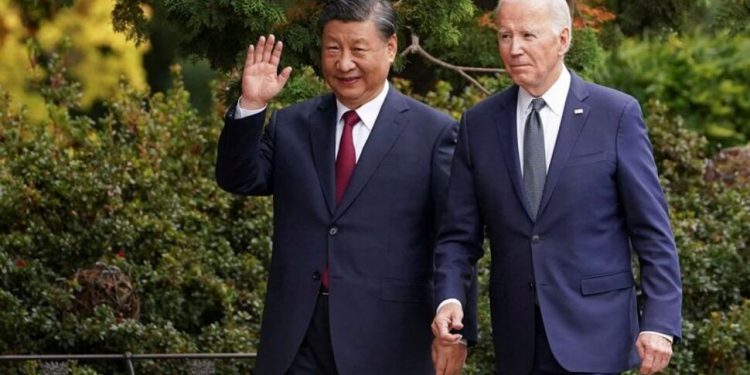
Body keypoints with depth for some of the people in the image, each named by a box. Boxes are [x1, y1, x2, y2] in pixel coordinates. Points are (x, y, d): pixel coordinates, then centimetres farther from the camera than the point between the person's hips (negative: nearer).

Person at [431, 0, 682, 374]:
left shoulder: (616, 115, -3)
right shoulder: (478, 124, 6)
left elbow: (652, 230, -3)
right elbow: (460, 234, 7)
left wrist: (660, 323, -9)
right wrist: (449, 298, -11)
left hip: (594, 333, -3)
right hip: (517, 340, 3)